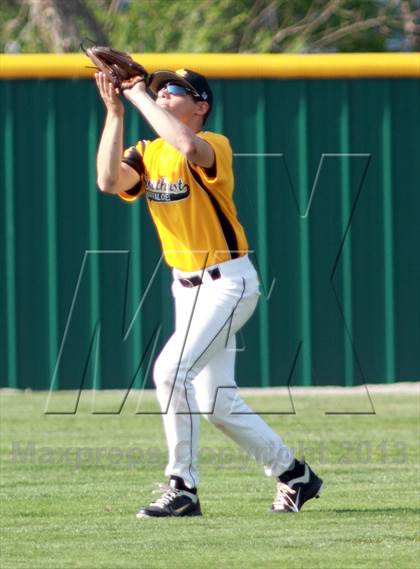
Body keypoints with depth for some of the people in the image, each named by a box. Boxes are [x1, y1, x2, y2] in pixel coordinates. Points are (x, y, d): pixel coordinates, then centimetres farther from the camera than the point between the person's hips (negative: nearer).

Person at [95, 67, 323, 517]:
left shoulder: (215, 146, -14)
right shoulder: (147, 154, 6)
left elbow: (188, 148, -38)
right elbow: (109, 180, -12)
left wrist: (138, 96, -29)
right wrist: (114, 113, -14)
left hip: (228, 283, -8)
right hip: (186, 288, 8)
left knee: (171, 369, -21)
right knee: (215, 404, 9)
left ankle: (182, 489, -13)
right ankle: (294, 475, 25)